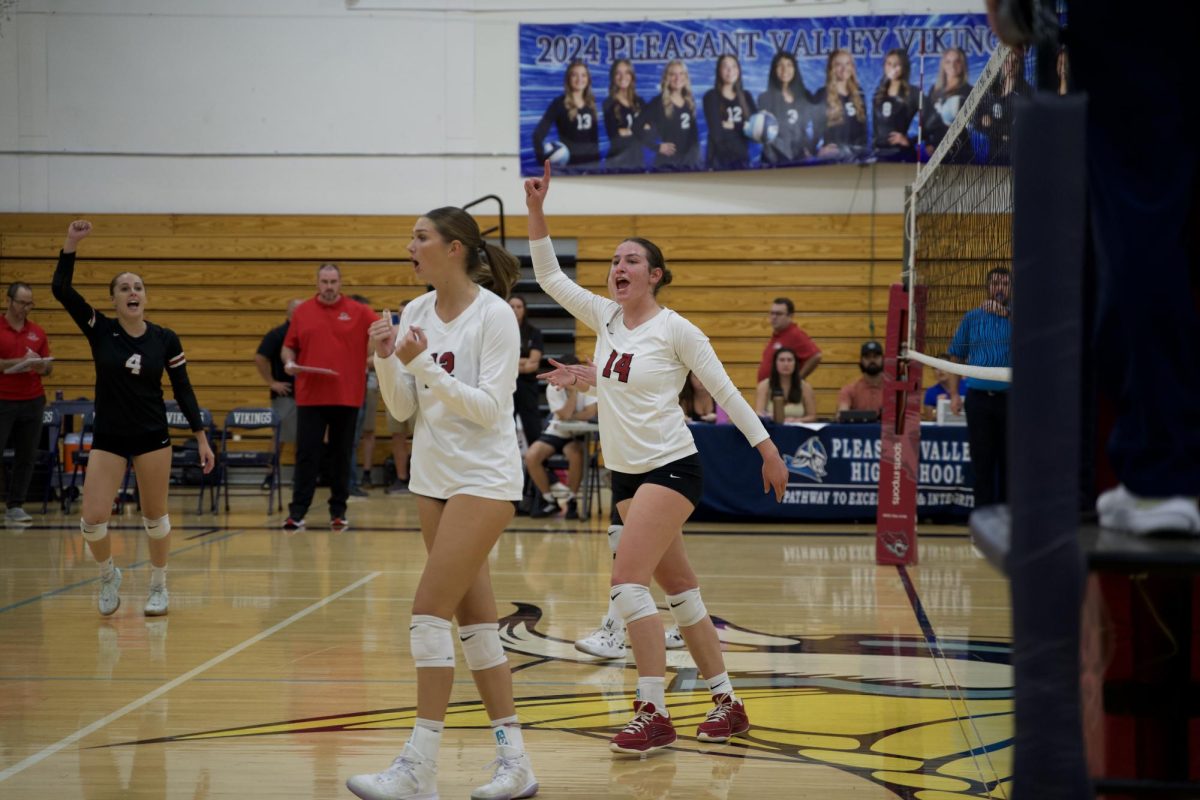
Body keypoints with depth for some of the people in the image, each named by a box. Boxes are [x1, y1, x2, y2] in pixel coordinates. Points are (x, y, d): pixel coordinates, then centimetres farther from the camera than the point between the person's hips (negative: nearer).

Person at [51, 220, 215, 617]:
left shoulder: (165, 339, -5)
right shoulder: (99, 330, -6)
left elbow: (183, 389, 1)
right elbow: (60, 289, -17)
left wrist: (202, 439, -3)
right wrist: (71, 244, -25)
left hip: (152, 437, 0)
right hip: (107, 438, 0)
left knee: (155, 516, 7)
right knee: (93, 519, -9)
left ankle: (159, 586, 27)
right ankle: (109, 575, 20)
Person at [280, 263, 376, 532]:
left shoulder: (358, 312, 3)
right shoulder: (302, 312, 7)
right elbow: (289, 346, 12)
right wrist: (289, 362, -7)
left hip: (346, 397, 0)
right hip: (310, 396, 0)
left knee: (342, 456, 6)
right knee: (306, 454, -2)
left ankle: (338, 511, 14)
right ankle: (297, 511, 0)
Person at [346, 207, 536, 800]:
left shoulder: (494, 315, -13)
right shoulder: (416, 312, 6)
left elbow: (489, 407, -19)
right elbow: (401, 408, 7)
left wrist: (425, 366, -24)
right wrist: (386, 360, -10)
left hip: (484, 479, -7)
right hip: (433, 477, 7)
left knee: (430, 611, -12)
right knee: (474, 619, 8)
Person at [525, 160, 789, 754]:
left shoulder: (675, 330, -9)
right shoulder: (605, 317, 7)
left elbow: (725, 391, -5)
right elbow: (549, 276, 7)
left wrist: (768, 450, -5)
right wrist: (536, 209, -3)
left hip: (670, 467, -7)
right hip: (625, 473, 7)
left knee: (627, 580, -19)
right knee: (679, 589, 11)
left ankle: (654, 714, -16)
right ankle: (727, 704, 20)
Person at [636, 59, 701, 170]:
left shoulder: (690, 102, 12)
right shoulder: (659, 103, -7)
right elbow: (639, 127, -13)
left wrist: (697, 158, 14)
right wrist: (657, 147, -12)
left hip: (690, 161, 6)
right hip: (667, 162, -6)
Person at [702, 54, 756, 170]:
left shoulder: (746, 97, 12)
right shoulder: (711, 96, -4)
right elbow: (716, 133, -14)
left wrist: (733, 126, -9)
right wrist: (741, 128, -1)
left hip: (742, 157, 5)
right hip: (719, 158, -5)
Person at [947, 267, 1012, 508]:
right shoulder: (972, 317, 10)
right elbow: (957, 356, 15)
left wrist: (1006, 313, -28)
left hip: (1010, 398, -1)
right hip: (978, 396, 1)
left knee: (1009, 462, 2)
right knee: (982, 461, 2)